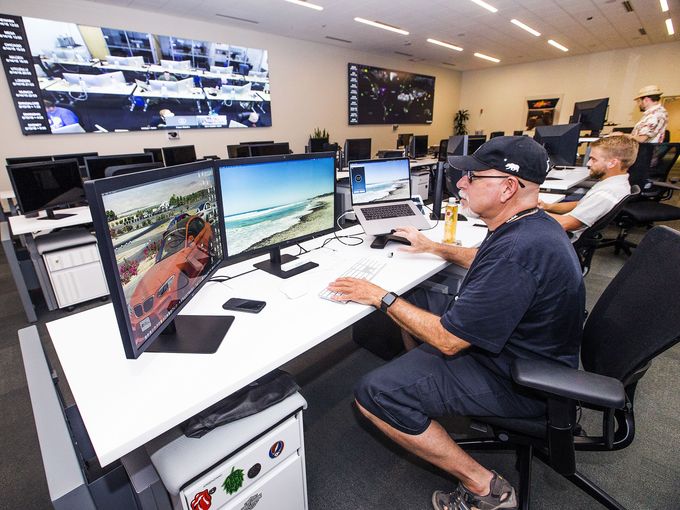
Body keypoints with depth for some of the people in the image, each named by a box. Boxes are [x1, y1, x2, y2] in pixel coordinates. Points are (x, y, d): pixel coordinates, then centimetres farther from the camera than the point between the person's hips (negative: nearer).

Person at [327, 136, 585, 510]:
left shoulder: (516, 251, -33)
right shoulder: (532, 225, 0)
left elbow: (448, 339, -27)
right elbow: (484, 262, 21)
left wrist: (382, 297, -18)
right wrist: (433, 247, 24)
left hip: (518, 380, -10)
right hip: (515, 342, 10)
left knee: (373, 394, -15)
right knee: (413, 302, 15)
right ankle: (424, 384, 30)